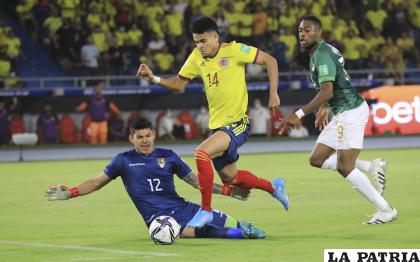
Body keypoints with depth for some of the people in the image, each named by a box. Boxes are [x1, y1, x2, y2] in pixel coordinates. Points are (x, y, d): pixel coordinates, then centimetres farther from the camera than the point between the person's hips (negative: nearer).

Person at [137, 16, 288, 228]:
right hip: (216, 123, 8)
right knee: (229, 178, 16)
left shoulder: (234, 50, -13)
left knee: (202, 153, -28)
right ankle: (273, 187, 42)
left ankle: (206, 210, -17)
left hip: (237, 122, -8)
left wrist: (273, 94, -13)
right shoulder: (196, 57, 3)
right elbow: (178, 84, 8)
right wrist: (154, 78, -8)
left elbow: (270, 61, -7)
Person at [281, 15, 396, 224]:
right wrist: (324, 109, 34)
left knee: (345, 168, -10)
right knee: (317, 159, 10)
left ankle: (386, 210, -3)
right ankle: (371, 167, 13)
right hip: (342, 113, 10)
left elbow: (326, 92, -29)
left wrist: (299, 115, -29)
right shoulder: (320, 51, 13)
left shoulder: (322, 55, -18)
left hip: (351, 112, -10)